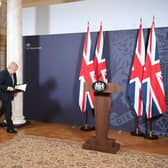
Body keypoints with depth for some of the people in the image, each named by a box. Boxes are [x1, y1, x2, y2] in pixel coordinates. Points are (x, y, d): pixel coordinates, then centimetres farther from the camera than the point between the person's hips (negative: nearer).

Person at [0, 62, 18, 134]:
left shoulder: (13, 74, 6)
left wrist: (14, 91, 2)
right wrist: (8, 88, -27)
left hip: (10, 95, 8)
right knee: (8, 112, -5)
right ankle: (10, 128, 4)